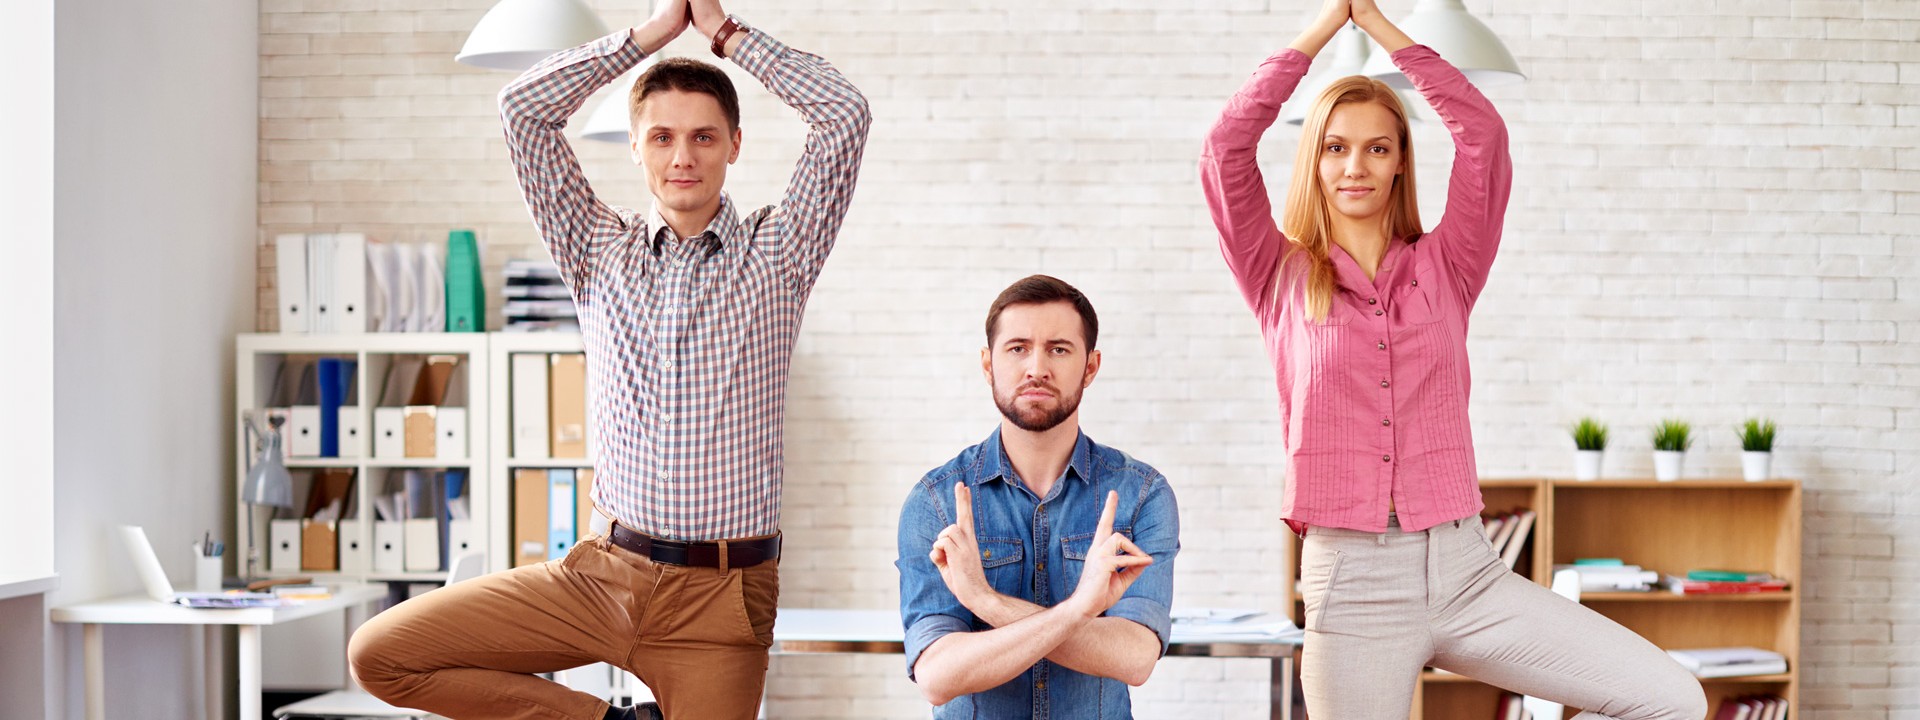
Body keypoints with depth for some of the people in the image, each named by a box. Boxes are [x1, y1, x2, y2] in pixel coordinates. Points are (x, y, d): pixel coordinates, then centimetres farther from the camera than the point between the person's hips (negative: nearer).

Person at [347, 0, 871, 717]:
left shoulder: (775, 254, 3)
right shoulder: (600, 248, 9)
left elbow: (845, 115, -8)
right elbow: (523, 109, 2)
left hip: (720, 598, -3)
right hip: (605, 573, 3)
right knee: (381, 654, -4)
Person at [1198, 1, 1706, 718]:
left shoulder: (1443, 270, 10)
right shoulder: (1282, 277, 7)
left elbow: (1483, 134, 1)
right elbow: (1226, 147, -4)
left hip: (1465, 574, 2)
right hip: (1352, 583, -2)